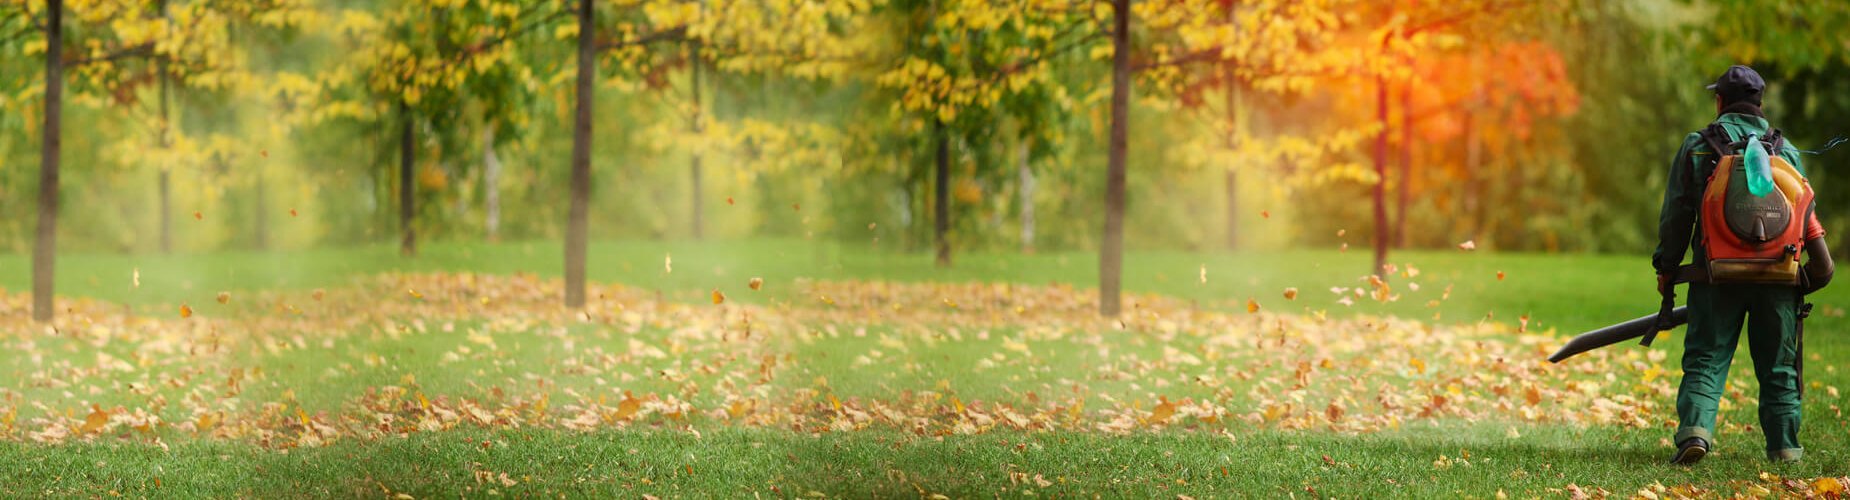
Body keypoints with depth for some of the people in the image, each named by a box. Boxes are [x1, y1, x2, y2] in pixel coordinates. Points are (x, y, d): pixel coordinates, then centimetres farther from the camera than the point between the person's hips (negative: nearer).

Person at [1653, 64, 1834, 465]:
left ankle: (1695, 428, -19)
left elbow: (1675, 216, 2)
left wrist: (1666, 267, 12)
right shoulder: (1785, 150, 7)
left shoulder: (1696, 147, 2)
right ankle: (1784, 445, 12)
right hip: (1776, 278, 1)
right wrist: (1816, 265, 22)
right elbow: (1807, 215, 10)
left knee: (1705, 360, 1)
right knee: (1777, 365, 11)